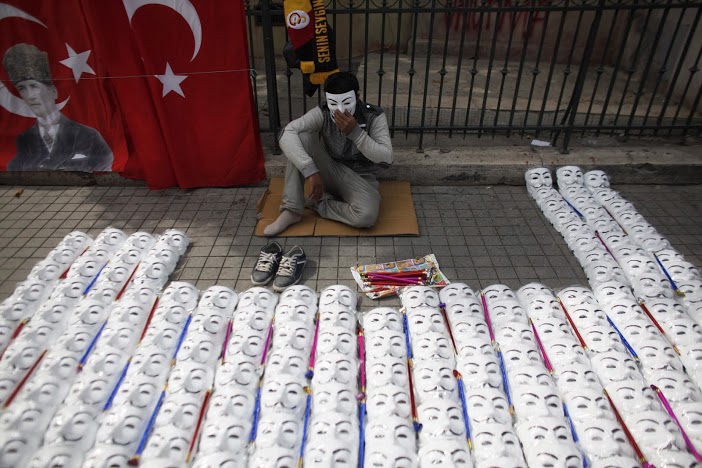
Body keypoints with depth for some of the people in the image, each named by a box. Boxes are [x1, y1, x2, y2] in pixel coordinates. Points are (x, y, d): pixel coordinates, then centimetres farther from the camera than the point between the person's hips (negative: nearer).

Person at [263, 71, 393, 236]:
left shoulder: (374, 117, -17)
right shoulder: (323, 113, -17)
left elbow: (387, 158, -25)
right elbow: (287, 134, -30)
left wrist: (355, 132, -36)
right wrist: (311, 171, -41)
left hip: (359, 179, -1)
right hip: (330, 172, 2)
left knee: (366, 216, -36)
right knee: (302, 138, -26)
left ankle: (317, 203, -8)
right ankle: (291, 210, -20)